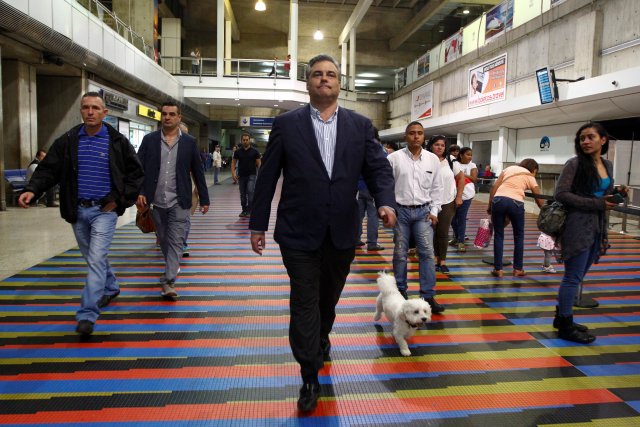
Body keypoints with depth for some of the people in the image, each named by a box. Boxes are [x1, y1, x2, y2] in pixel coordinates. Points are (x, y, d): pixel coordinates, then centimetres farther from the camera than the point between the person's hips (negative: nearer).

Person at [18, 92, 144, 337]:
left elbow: (136, 173, 0)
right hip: (77, 210, 4)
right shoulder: (68, 141, 4)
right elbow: (48, 169, 2)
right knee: (93, 258, 18)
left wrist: (120, 199, -7)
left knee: (96, 260, -11)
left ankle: (87, 315, -8)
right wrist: (32, 190, -15)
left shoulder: (117, 142, -3)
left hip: (104, 209, -4)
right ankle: (111, 288, 43)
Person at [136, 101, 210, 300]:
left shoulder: (189, 142, 1)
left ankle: (168, 281, -4)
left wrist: (204, 199, 4)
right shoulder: (149, 140, 4)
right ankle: (172, 268, 37)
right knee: (163, 239, 15)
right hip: (156, 201, 2)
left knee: (176, 241, -6)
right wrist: (139, 192, -10)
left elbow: (198, 172, 4)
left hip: (179, 202, -2)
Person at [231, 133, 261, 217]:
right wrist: (233, 174, -6)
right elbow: (233, 163, 7)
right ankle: (244, 210, 20)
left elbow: (258, 163, 0)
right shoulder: (238, 152, 4)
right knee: (243, 194, 9)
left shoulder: (255, 151, -2)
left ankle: (249, 211, -9)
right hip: (241, 176, 3)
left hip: (251, 175, -3)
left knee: (250, 192, -15)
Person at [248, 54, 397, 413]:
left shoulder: (361, 125, 4)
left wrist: (386, 202, -20)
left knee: (329, 297, 21)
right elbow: (268, 177, 0)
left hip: (342, 232, 3)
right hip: (299, 232, -2)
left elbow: (379, 168, 0)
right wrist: (258, 224, 1)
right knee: (304, 302, 3)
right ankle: (310, 378, 17)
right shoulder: (287, 124, 0)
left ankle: (321, 338, 50)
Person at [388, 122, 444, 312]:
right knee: (400, 253, 7)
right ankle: (400, 291, 22)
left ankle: (428, 296, 3)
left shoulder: (433, 159, 5)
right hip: (400, 210, -1)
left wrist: (434, 211, 2)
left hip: (423, 211, 2)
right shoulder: (394, 158, -3)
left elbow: (436, 188, 9)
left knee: (427, 253, -4)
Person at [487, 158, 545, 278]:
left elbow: (494, 186, 12)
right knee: (519, 236, 19)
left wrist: (490, 205, 14)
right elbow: (540, 201, 18)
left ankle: (498, 269, 13)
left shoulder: (509, 168, 23)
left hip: (498, 200, 2)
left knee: (498, 235, 13)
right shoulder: (530, 177, 18)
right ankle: (518, 269, 25)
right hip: (516, 203, -1)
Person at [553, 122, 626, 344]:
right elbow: (561, 194, -16)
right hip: (579, 227, -7)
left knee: (576, 276, 15)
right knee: (573, 277, -1)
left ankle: (561, 317, 28)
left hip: (598, 228, 7)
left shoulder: (608, 165, 12)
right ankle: (566, 327, 10)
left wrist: (617, 194, 3)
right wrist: (596, 204, -18)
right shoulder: (575, 164, -9)